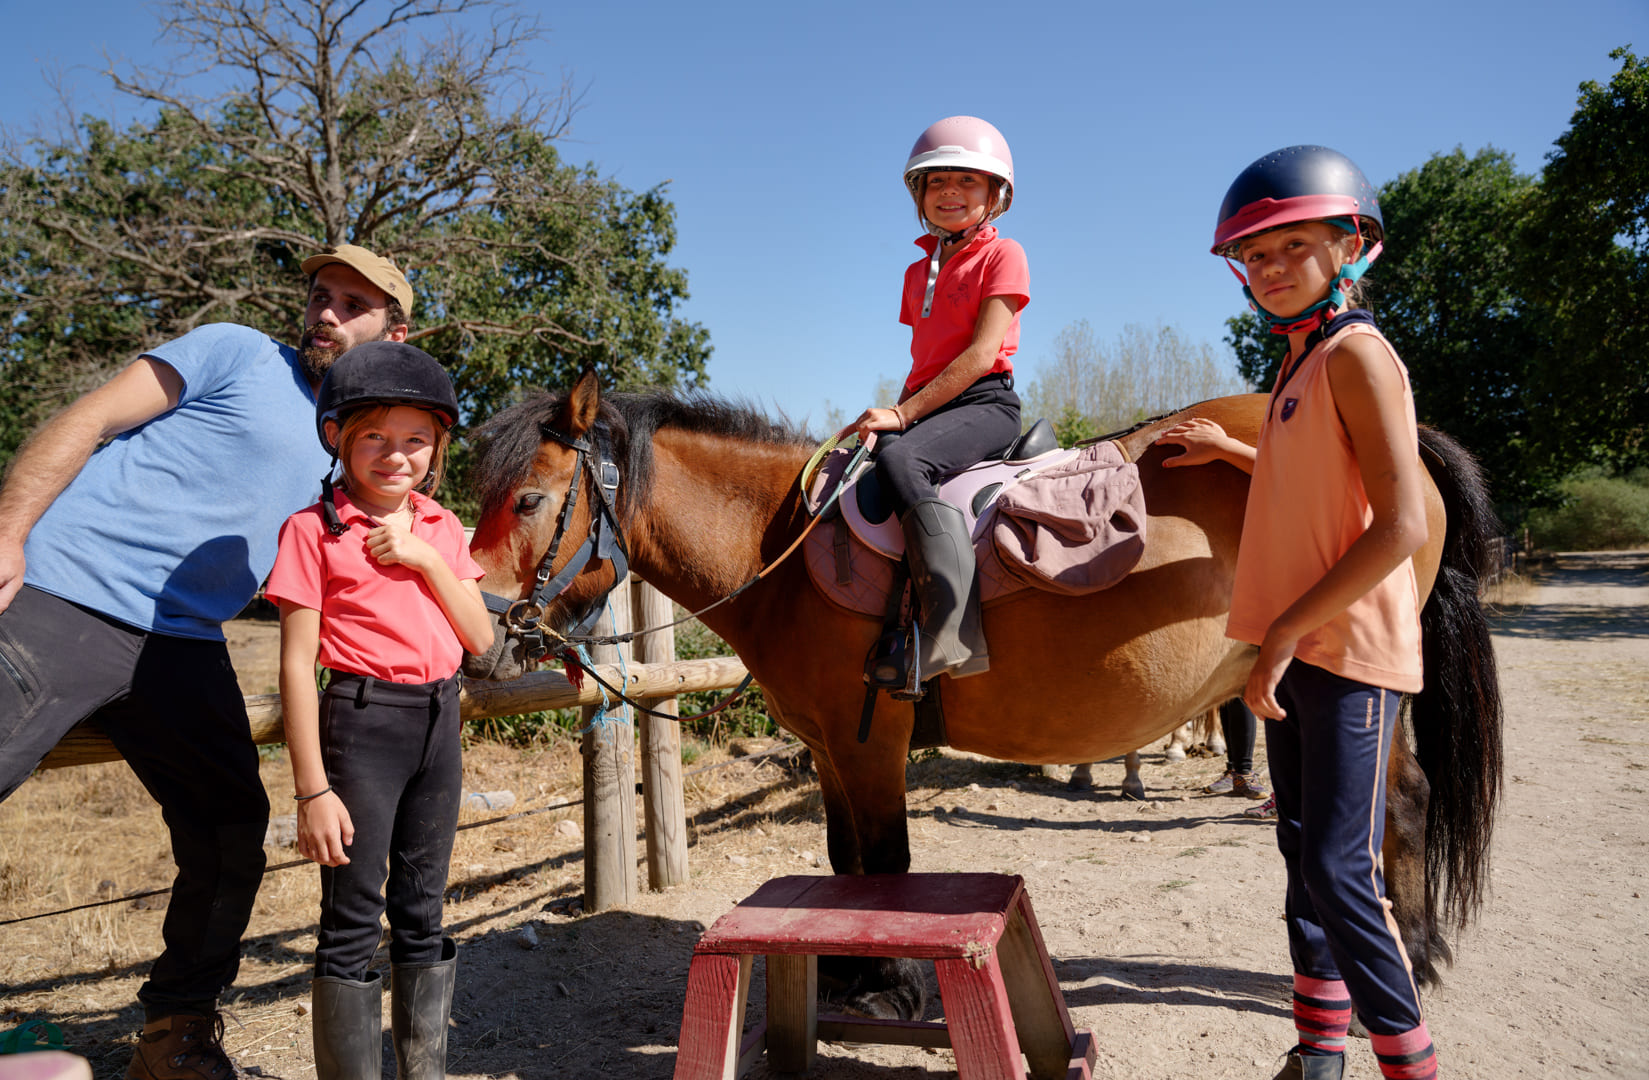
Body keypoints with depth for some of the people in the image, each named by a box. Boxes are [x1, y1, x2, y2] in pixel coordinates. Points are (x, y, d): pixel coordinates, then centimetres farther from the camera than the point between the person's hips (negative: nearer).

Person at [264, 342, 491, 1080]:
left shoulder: (440, 528, 8)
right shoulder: (314, 529, -8)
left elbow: (480, 638, 3)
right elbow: (297, 664, -11)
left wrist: (423, 557, -10)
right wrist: (312, 790, -14)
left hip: (439, 721, 6)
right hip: (362, 720, -5)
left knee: (422, 911, 15)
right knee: (353, 919, 0)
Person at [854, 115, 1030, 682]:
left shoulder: (1003, 255, 0)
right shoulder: (918, 272, 22)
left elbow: (982, 353, -12)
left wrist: (903, 414, -18)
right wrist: (890, 415, 5)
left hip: (985, 402, -7)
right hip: (926, 404, 8)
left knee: (899, 460, -36)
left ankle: (954, 634, -40)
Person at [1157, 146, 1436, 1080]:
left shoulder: (1356, 353, -13)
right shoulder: (1301, 361, 14)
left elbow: (1402, 528, -21)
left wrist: (1287, 631, -20)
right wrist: (1235, 453, 24)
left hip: (1349, 650, -9)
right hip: (1295, 646, 9)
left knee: (1340, 871, -7)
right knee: (1304, 855, 15)